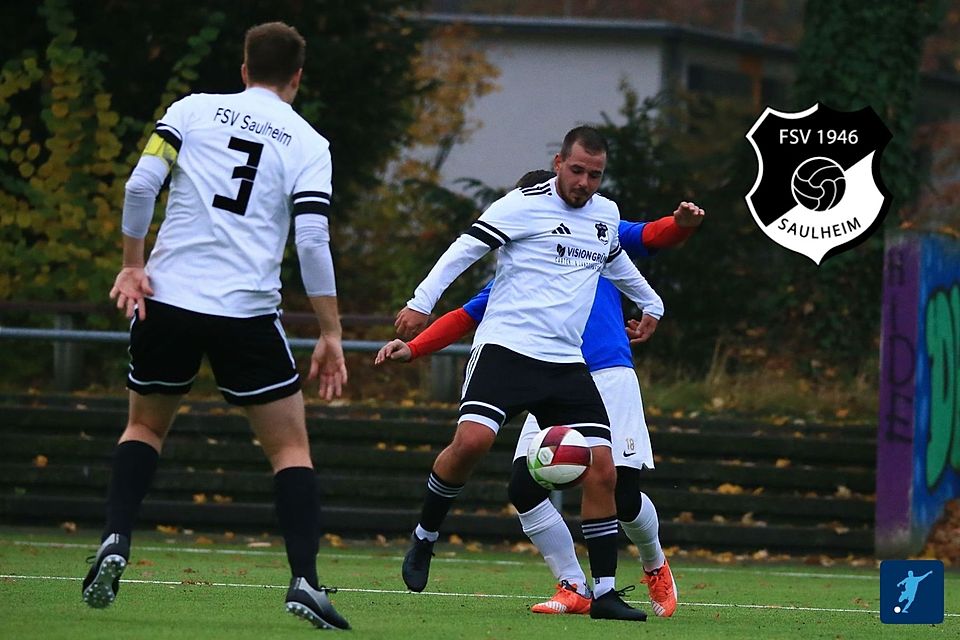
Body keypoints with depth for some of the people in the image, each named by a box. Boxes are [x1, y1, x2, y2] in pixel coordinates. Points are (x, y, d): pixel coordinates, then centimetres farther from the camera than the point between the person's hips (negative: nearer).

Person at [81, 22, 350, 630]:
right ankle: (305, 581, -8)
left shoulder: (195, 109, 8)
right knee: (291, 446, 8)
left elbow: (142, 184, -6)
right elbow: (313, 238, -7)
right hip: (247, 309, -2)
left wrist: (133, 265, 3)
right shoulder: (307, 144, 4)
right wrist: (331, 334, -3)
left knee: (146, 425, 23)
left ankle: (116, 541, 2)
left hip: (167, 300, 2)